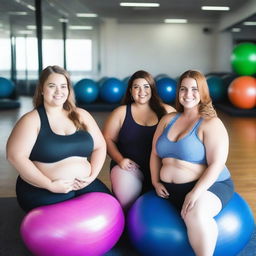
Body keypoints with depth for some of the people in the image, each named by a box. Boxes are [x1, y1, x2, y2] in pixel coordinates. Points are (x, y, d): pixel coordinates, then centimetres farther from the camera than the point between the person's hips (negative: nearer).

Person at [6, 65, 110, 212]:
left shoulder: (81, 115, 9)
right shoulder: (31, 120, -5)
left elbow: (100, 146, 11)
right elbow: (16, 156, -15)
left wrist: (92, 176, -5)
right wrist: (50, 185, -17)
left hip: (84, 186, 4)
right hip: (44, 192, -3)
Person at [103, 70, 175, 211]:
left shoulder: (167, 111, 10)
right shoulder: (121, 112, 10)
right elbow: (107, 139, 8)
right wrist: (120, 160, -7)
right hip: (129, 166, 0)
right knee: (126, 201, -26)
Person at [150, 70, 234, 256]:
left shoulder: (211, 124, -8)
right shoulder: (168, 119, 10)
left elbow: (216, 164, -16)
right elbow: (155, 153, 14)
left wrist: (196, 192, -24)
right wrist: (156, 182, 3)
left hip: (208, 186, -6)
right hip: (171, 189, 6)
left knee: (195, 214, -36)